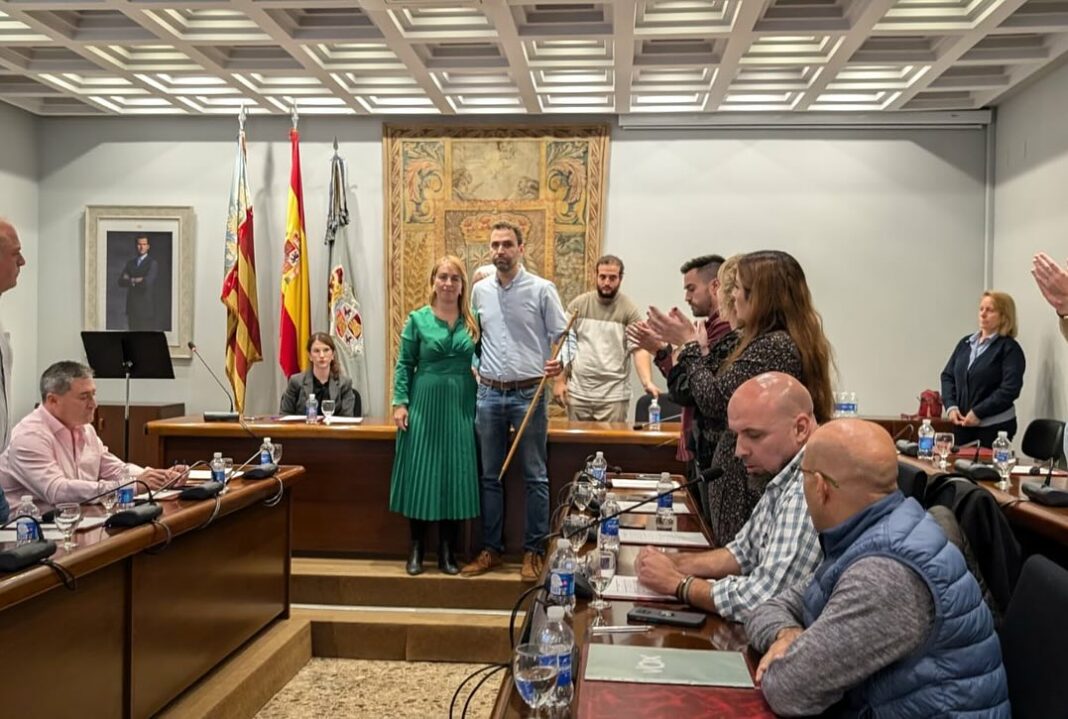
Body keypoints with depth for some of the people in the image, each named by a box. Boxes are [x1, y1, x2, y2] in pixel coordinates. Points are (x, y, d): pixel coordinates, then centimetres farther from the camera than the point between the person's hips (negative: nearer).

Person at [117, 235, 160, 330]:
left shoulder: (153, 263, -4)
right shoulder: (130, 262, 14)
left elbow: (148, 282, -18)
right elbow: (121, 281, 4)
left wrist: (130, 280, -4)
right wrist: (135, 280, -11)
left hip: (146, 306, -5)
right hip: (132, 306, 5)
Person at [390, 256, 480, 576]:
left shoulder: (473, 321, 5)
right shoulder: (418, 319, 0)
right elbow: (404, 365, 1)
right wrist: (400, 402, -7)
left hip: (461, 407, 2)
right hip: (425, 405, -2)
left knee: (455, 476, 4)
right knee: (420, 474, 3)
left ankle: (447, 552, 16)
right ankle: (416, 549, 16)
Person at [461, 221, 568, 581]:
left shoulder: (542, 289, -4)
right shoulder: (480, 291, 8)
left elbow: (564, 335, -4)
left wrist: (560, 362, -22)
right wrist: (473, 368, 7)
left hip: (529, 394, -4)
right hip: (489, 393, 4)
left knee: (535, 477, 4)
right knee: (490, 476, 11)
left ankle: (533, 551, 16)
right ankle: (491, 550, 22)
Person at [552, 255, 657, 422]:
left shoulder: (629, 310, -2)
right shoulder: (578, 304, 5)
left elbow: (639, 349, -10)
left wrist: (647, 382, -25)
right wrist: (560, 380, 1)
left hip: (614, 395, -2)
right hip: (578, 392, 2)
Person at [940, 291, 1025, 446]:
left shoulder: (1009, 348, -5)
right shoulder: (965, 343, 12)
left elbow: (1010, 389, -15)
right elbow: (948, 375, 11)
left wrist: (978, 413, -18)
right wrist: (951, 406, -5)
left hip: (995, 426, -5)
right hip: (962, 424, 5)